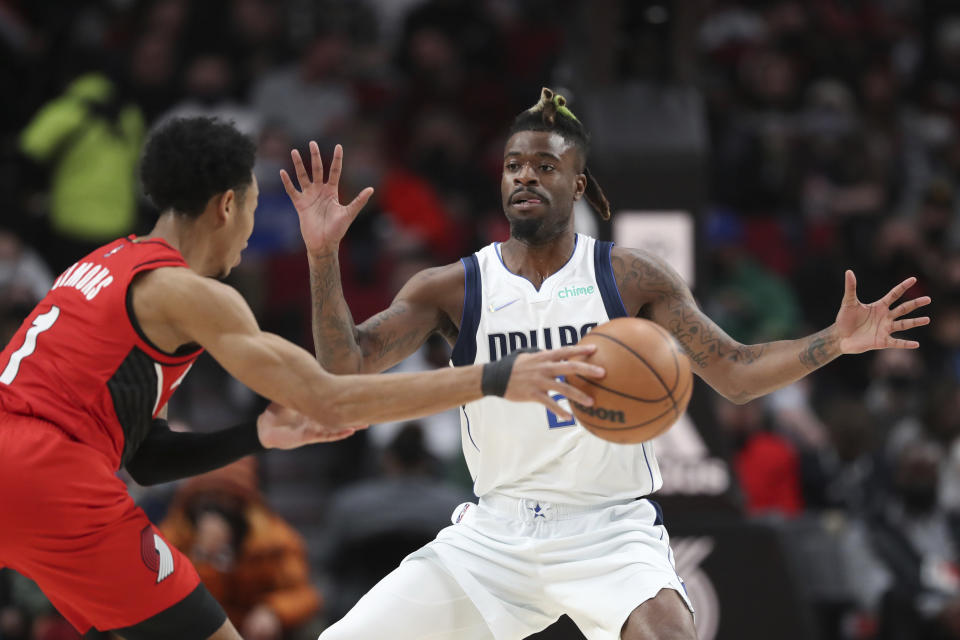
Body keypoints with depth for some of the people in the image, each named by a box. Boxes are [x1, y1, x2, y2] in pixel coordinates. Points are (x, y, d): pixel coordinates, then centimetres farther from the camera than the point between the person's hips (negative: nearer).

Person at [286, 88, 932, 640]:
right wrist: (323, 256, -18)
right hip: (495, 533, 3)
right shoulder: (454, 288, 2)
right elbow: (346, 367, -5)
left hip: (609, 530, -2)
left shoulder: (632, 277, 0)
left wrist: (834, 342, -16)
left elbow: (734, 373, 0)